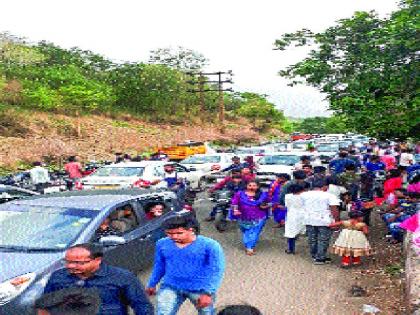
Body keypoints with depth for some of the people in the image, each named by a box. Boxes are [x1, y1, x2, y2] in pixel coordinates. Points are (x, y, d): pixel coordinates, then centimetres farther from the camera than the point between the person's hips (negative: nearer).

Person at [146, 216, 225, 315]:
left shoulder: (210, 245, -16)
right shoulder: (162, 244, -2)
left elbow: (216, 271, -15)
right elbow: (159, 266, 13)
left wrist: (208, 293, -22)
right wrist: (152, 284, 22)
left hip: (200, 289, -3)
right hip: (170, 287, 3)